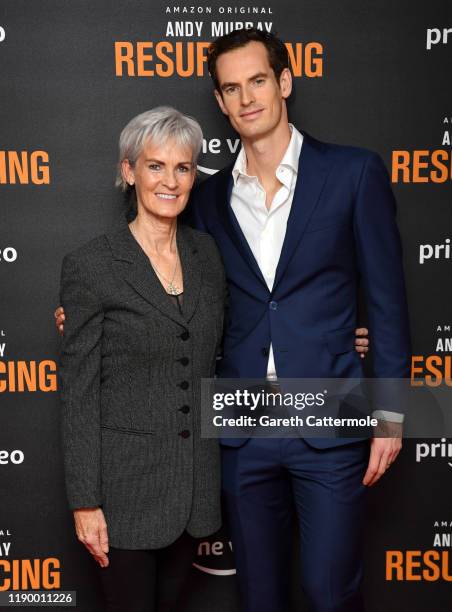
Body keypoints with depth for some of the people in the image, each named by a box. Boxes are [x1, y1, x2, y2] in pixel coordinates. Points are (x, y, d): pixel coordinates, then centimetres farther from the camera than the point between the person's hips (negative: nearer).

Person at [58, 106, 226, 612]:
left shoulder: (206, 253, 5)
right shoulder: (90, 266, -10)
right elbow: (78, 393, -9)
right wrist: (85, 502, -10)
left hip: (201, 476, 5)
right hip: (129, 483, -4)